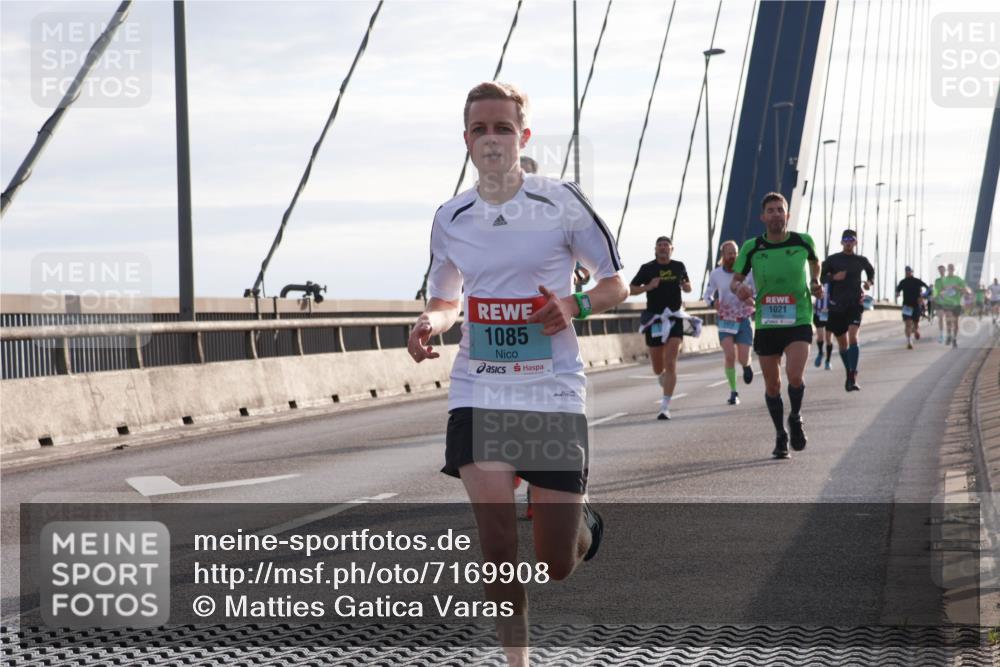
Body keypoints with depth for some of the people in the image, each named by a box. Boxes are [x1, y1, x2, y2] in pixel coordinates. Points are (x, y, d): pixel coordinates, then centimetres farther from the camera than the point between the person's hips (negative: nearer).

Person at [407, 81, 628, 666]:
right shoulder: (451, 218, 5)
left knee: (557, 565, 3)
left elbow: (617, 284, 4)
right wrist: (430, 323, -5)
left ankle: (582, 516, 41)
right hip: (479, 392, 2)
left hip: (553, 392, -2)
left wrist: (575, 305, -17)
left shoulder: (563, 203, -5)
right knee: (498, 541, -15)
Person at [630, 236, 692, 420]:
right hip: (654, 320, 0)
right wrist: (648, 287, -15)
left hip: (674, 319, 0)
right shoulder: (647, 268, 1)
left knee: (670, 364, -14)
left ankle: (665, 407, -16)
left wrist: (685, 286, -4)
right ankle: (665, 385, 45)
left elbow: (688, 287, 20)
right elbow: (631, 290, 2)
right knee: (658, 368, 9)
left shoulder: (679, 267, 7)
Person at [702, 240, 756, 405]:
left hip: (743, 319, 0)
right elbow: (707, 295, 9)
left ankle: (747, 365, 36)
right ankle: (733, 392, -2)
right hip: (725, 320, 0)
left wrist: (753, 300, -21)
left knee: (743, 359, -5)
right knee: (729, 355, -17)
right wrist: (713, 302, -14)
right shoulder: (715, 274, -4)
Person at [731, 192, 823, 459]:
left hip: (798, 321, -1)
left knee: (795, 376, -20)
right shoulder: (752, 248, -3)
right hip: (766, 324, 1)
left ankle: (796, 418, 10)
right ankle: (781, 436, 26)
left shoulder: (803, 241, -1)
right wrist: (739, 287, -17)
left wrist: (815, 283, 7)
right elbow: (735, 279, 4)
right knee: (772, 385, 6)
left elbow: (814, 261, 21)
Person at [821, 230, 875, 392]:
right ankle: (848, 373, 33)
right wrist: (833, 277, -13)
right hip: (837, 305, 1)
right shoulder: (832, 259, 2)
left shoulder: (861, 260, 7)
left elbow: (871, 271, 27)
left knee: (853, 338, -20)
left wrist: (869, 282, 7)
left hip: (855, 304, -1)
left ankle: (853, 378, -26)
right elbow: (821, 277, 5)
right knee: (842, 343, 11)